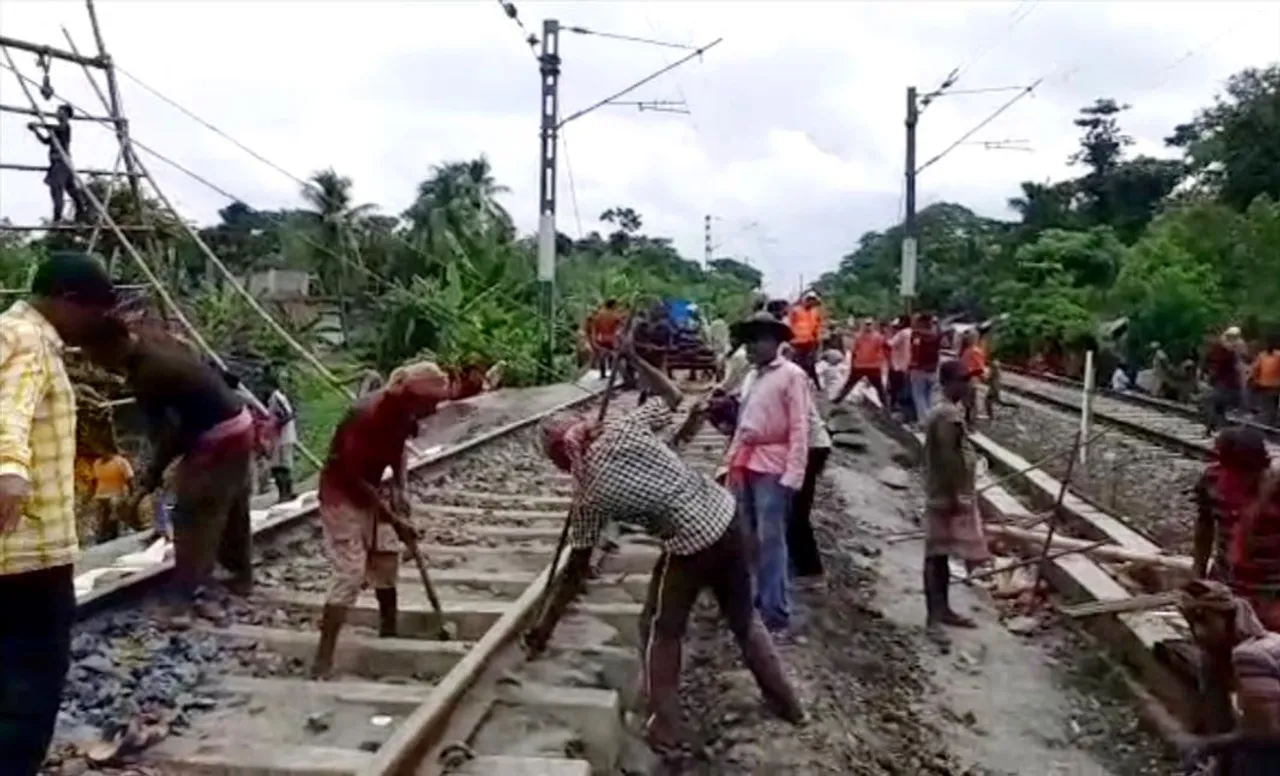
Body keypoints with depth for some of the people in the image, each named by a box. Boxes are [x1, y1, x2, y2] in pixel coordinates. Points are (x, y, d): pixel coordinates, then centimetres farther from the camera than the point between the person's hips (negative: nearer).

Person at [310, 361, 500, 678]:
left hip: (369, 492, 8)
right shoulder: (367, 415, -32)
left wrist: (399, 489, -8)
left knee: (387, 556, 14)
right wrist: (393, 519, -25)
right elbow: (353, 478, -28)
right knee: (351, 573, -12)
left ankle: (389, 633, 33)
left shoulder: (403, 412, -9)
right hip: (341, 495, -8)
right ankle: (322, 661, -7)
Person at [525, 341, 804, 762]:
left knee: (661, 631, 20)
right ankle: (786, 701, 41)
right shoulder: (624, 428, -4)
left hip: (690, 546, -5)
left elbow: (576, 569, 0)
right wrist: (634, 359, 17)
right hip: (727, 518, 5)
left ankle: (663, 731, 24)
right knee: (744, 618, 25)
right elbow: (672, 396, 13)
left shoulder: (589, 494, -6)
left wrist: (545, 625, 9)